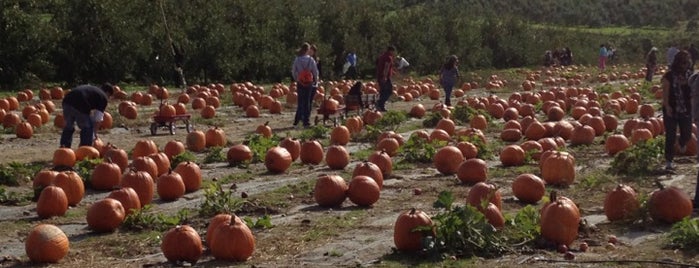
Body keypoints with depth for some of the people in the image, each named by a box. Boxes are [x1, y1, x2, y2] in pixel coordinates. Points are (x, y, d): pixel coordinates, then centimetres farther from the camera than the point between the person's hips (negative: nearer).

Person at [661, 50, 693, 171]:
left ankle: (682, 143, 45)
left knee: (687, 134, 8)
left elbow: (692, 91, 10)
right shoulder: (669, 75, -8)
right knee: (670, 136, -2)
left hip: (686, 110, 4)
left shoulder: (689, 75, 4)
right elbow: (665, 92, -13)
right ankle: (668, 161, 6)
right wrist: (667, 106, -22)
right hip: (671, 110, -4)